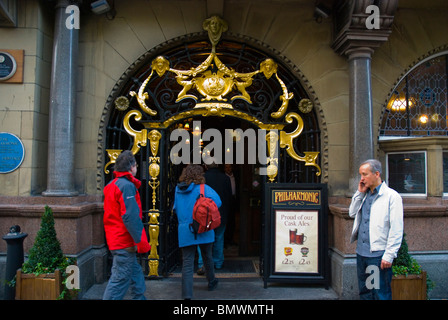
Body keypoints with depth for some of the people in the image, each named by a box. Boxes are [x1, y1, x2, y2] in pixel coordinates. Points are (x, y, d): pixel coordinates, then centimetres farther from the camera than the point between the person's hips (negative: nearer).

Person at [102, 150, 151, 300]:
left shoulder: (112, 185, 15)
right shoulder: (127, 186, -17)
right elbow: (130, 217, -24)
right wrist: (141, 241, -20)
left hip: (115, 240, 10)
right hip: (125, 242, -10)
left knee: (135, 272, 20)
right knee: (120, 279, -3)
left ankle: (139, 297, 32)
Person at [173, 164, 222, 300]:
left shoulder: (177, 190, 5)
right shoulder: (203, 188, -8)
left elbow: (175, 209, 15)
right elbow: (217, 202, -17)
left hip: (185, 231, 2)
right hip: (203, 230, -2)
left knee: (187, 264, 3)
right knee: (207, 258, 20)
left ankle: (187, 295, -3)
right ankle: (211, 282, 41)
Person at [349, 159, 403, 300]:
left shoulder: (391, 196, -9)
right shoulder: (364, 195, 13)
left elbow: (396, 230, -12)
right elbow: (352, 213, 13)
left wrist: (389, 255, -15)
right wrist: (359, 193, 5)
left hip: (379, 254, -6)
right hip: (361, 252, 7)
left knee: (381, 294, 3)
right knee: (364, 292, 15)